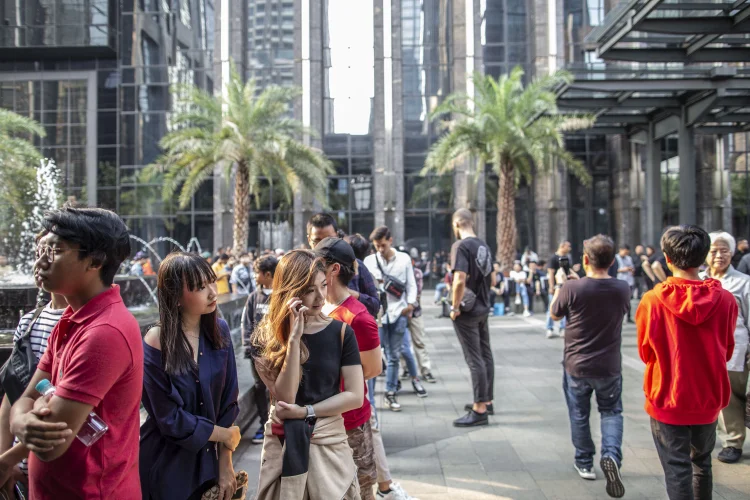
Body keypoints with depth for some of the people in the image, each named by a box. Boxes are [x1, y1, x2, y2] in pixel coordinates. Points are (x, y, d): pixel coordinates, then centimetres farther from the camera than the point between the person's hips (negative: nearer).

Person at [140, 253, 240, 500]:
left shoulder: (219, 331, -5)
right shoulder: (156, 344, -19)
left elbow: (228, 400, -3)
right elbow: (171, 420, -16)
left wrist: (225, 464, -4)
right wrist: (224, 435, -7)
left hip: (208, 460, 4)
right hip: (166, 465, -4)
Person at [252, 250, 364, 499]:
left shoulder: (341, 332, -5)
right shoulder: (267, 336, -7)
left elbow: (355, 396, -7)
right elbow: (285, 397, -16)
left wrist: (305, 411, -13)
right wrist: (293, 339, -24)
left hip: (329, 441, 0)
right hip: (283, 443, 0)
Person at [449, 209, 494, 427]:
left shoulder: (461, 246, -17)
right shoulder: (484, 246, 8)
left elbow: (460, 280, -27)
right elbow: (491, 280, 16)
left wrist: (455, 307, -17)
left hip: (467, 311, -8)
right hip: (483, 308, 8)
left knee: (474, 359, -4)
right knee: (485, 354, 16)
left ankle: (479, 410, 2)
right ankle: (486, 400, 29)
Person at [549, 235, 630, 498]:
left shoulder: (572, 288, -20)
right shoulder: (622, 288, -11)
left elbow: (554, 314, -2)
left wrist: (560, 285, 12)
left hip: (576, 365, -1)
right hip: (609, 366, 1)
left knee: (579, 415, 18)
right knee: (611, 411, 20)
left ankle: (584, 463, 31)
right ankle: (611, 455, -2)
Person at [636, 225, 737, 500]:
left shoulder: (652, 301, -17)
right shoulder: (725, 300, -10)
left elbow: (646, 353, -4)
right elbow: (727, 352, 4)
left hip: (667, 399, -3)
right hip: (708, 398, 3)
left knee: (677, 470, 5)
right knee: (702, 462, 23)